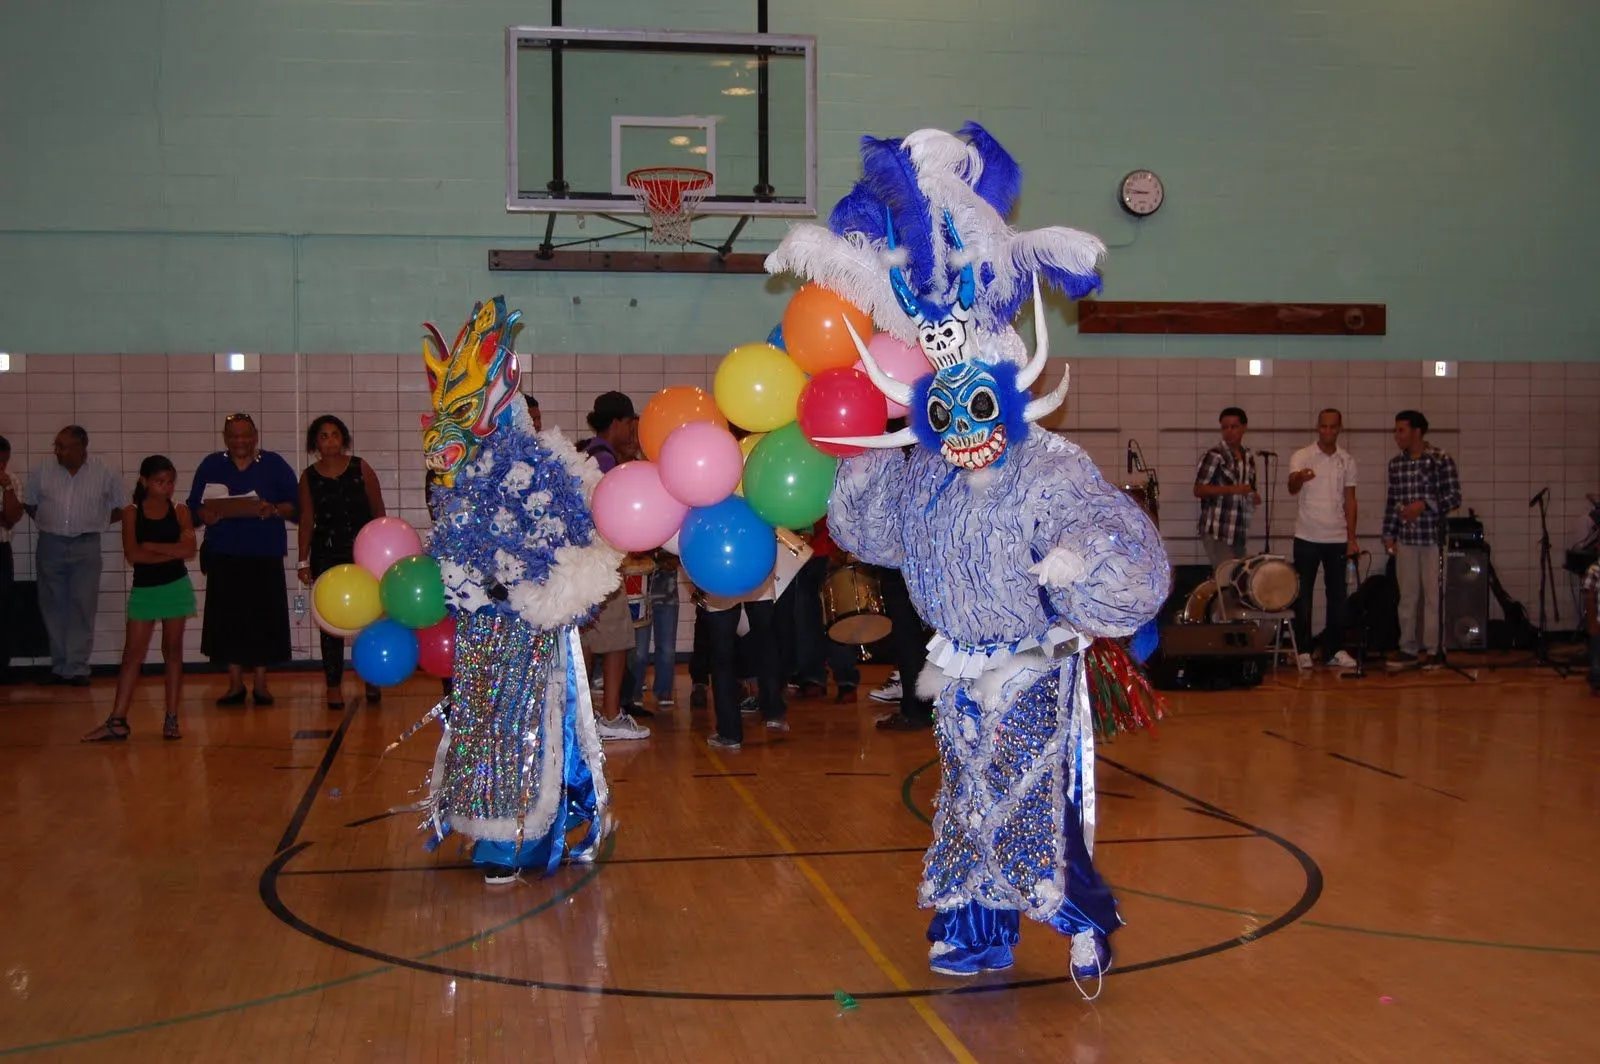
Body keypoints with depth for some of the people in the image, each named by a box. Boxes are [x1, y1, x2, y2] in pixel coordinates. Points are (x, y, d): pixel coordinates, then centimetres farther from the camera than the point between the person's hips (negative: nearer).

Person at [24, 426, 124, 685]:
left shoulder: (103, 475, -3)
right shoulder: (43, 473, 1)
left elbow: (120, 508, 8)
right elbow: (29, 504, 14)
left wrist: (97, 523, 3)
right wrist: (47, 523, 5)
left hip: (86, 547, -2)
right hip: (50, 546, 2)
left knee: (82, 607, -5)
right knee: (54, 607, 6)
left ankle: (77, 667, -1)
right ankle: (59, 666, 14)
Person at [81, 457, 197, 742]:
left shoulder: (180, 511, 1)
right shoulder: (132, 513, -1)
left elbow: (188, 550, -11)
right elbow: (133, 555, -13)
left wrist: (152, 546, -13)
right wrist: (172, 552, -13)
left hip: (176, 587, 0)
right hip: (144, 590, 0)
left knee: (173, 651, 6)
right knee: (132, 653, 0)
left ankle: (171, 719, 10)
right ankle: (117, 721, -1)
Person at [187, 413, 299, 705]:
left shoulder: (274, 464, 5)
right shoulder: (211, 466, 10)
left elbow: (296, 505, 1)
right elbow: (194, 506, 7)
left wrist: (274, 510, -19)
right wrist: (205, 514, -16)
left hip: (265, 555, -1)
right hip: (224, 555, 1)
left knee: (263, 618, -1)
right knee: (227, 618, 1)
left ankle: (260, 683, 11)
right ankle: (235, 684, 13)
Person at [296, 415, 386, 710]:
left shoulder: (361, 469, 1)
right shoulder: (309, 477, 4)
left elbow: (378, 512, 5)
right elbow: (307, 520, 7)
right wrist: (304, 561, 2)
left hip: (362, 550, -1)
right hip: (326, 554, 1)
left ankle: (371, 679, 12)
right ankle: (333, 685, 5)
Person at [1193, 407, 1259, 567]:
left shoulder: (1249, 457, 14)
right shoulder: (1213, 456, -9)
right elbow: (1198, 490, -13)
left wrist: (1254, 498, 3)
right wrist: (1231, 489, -21)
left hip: (1239, 532, 7)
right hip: (1216, 532, -7)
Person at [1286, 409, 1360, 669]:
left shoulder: (1347, 461, 7)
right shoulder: (1301, 457, -4)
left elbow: (1349, 500, 11)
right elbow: (1292, 488, -21)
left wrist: (1352, 538, 5)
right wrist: (1300, 478, -46)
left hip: (1337, 539, 3)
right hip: (1307, 538, -3)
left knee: (1337, 594, 6)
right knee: (1303, 595, 0)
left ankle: (1335, 650, 14)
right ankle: (1303, 650, 7)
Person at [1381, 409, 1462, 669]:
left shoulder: (1441, 460, -6)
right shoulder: (1395, 464, 9)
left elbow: (1454, 497, -6)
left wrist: (1424, 505, -18)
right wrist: (1389, 535, 8)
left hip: (1432, 537, -4)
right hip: (1405, 539, 4)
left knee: (1432, 595, 1)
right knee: (1407, 596, 7)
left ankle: (1431, 649, 8)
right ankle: (1408, 648, 14)